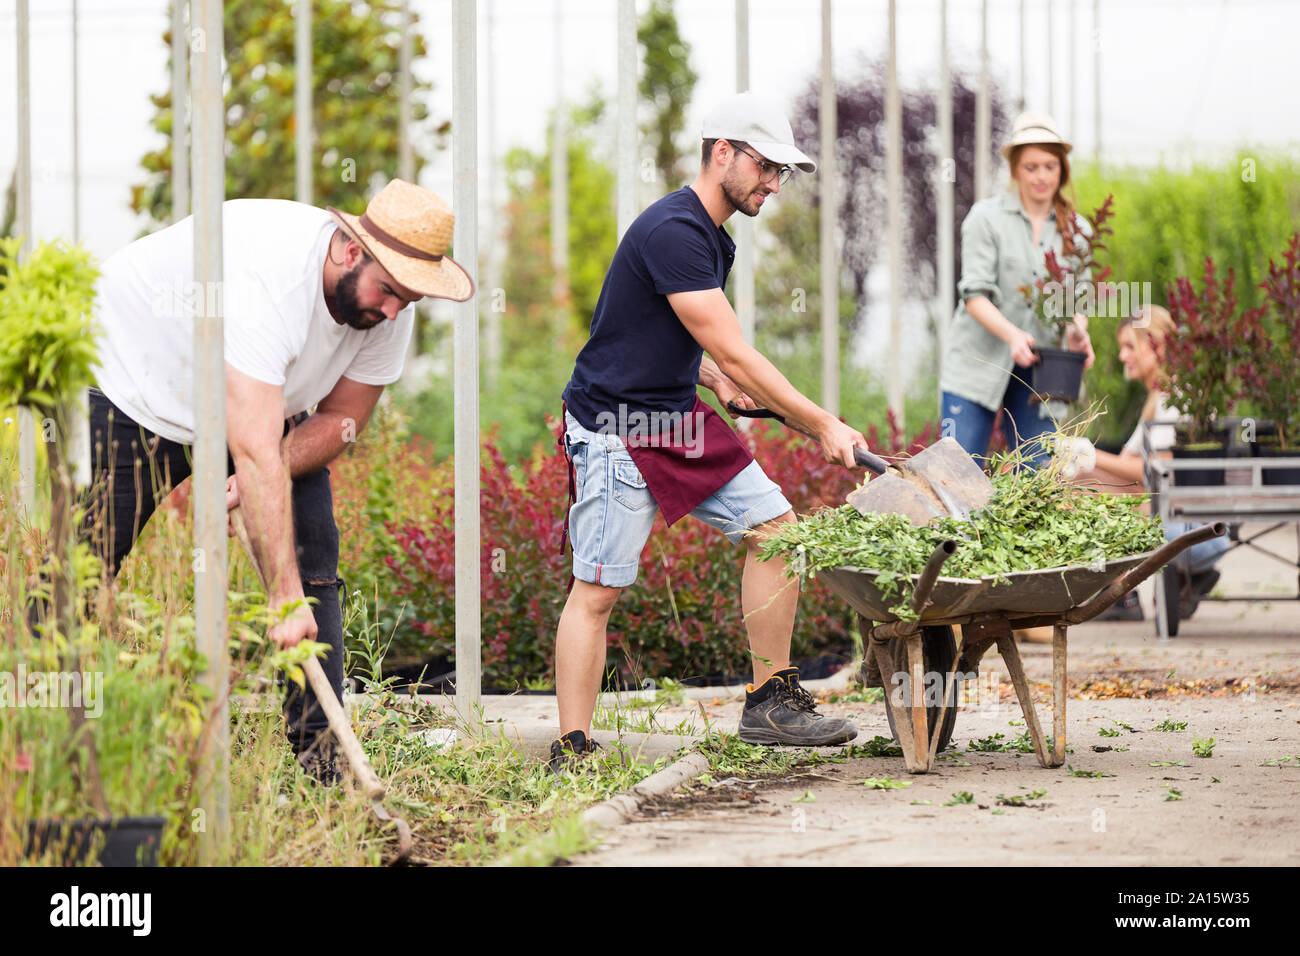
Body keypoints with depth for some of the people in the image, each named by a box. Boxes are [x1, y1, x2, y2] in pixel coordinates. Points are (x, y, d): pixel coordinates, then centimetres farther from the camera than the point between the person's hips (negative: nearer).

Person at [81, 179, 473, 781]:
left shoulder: (387, 306, -19)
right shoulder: (268, 277, -42)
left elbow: (341, 420, -7)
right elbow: (257, 453, -46)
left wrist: (259, 478, -25)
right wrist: (283, 599, -48)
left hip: (258, 403, 6)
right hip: (130, 386, -6)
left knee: (313, 559, -9)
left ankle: (319, 754, -7)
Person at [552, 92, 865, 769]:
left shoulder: (714, 239, 12)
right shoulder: (673, 231, -21)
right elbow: (734, 353, -22)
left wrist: (713, 378, 7)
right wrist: (822, 425, -18)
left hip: (683, 424, 9)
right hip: (616, 429, -9)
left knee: (774, 527, 1)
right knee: (598, 588, -7)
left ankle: (769, 705, 7)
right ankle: (570, 752, -3)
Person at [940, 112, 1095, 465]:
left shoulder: (1074, 228, 9)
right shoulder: (987, 217, -2)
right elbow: (975, 295, -10)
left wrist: (1076, 331, -17)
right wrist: (1011, 334, -28)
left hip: (1037, 370, 3)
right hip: (979, 361, -3)